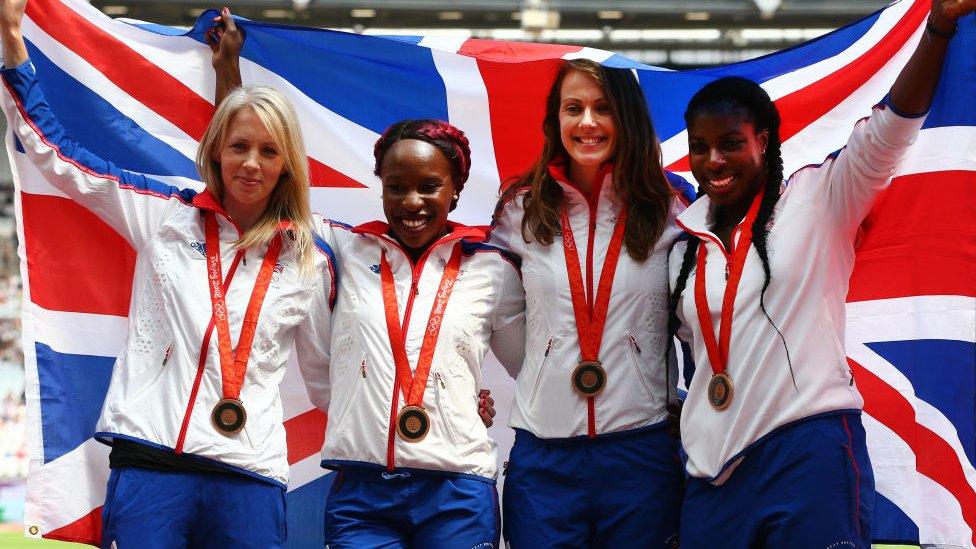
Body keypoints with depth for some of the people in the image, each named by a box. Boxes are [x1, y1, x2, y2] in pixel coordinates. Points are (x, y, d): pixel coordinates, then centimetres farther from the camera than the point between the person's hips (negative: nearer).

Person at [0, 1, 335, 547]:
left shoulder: (309, 260, 11)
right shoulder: (167, 215, 9)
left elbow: (328, 367, 23)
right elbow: (56, 153, 10)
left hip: (251, 480, 1)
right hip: (150, 458, -1)